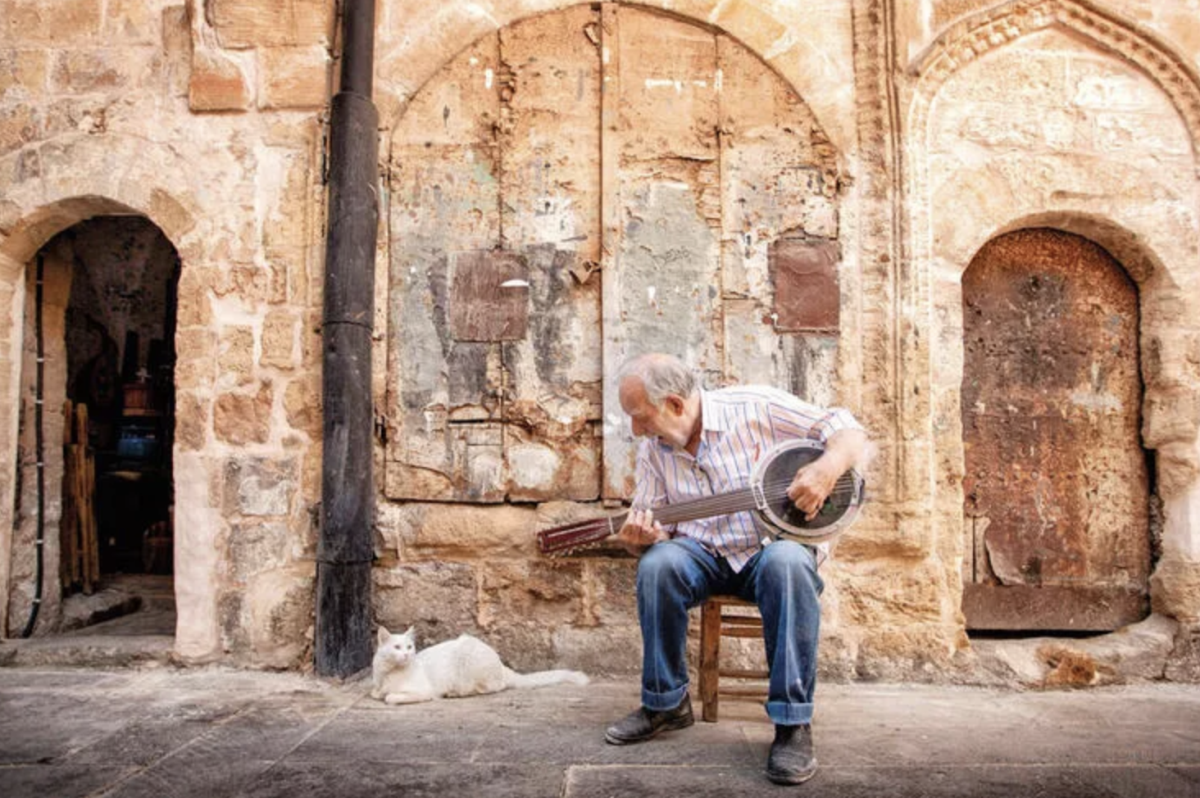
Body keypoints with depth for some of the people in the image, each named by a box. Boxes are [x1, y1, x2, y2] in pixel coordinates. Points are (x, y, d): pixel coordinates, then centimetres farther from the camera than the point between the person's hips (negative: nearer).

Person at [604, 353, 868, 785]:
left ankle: (793, 724, -28)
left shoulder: (756, 406, -11)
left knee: (788, 563, -37)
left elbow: (850, 432, -9)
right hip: (705, 554, 3)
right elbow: (652, 528, 6)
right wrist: (639, 537, -18)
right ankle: (665, 702, -9)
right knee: (658, 564, -28)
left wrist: (827, 467, -30)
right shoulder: (654, 449, 2)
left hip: (774, 546, -3)